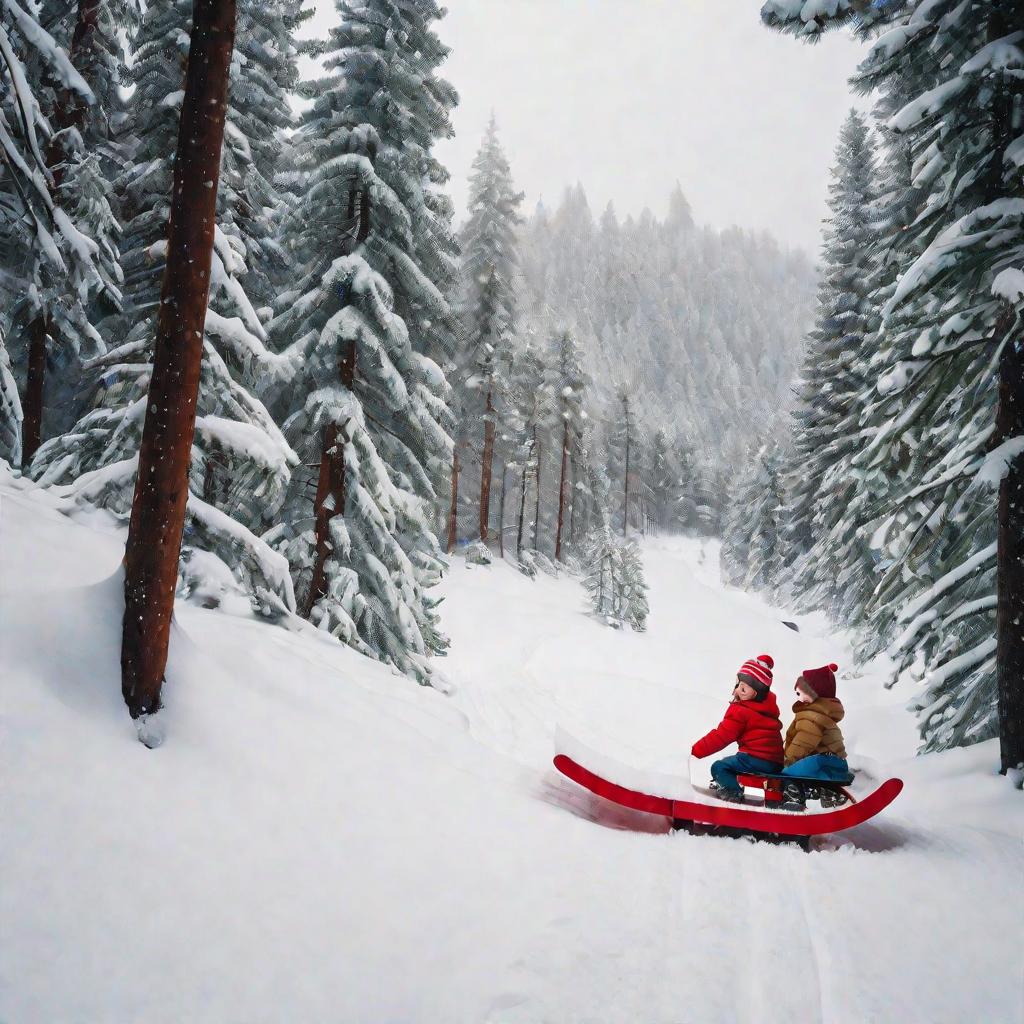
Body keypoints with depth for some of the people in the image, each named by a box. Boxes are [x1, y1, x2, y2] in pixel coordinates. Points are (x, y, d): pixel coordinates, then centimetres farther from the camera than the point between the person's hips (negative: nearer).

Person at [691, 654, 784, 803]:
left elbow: (720, 737, -7)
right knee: (727, 762, 23)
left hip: (757, 758, -9)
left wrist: (695, 751, -1)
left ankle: (733, 792, -22)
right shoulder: (768, 704, 13)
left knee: (718, 767, -5)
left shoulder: (740, 712, -9)